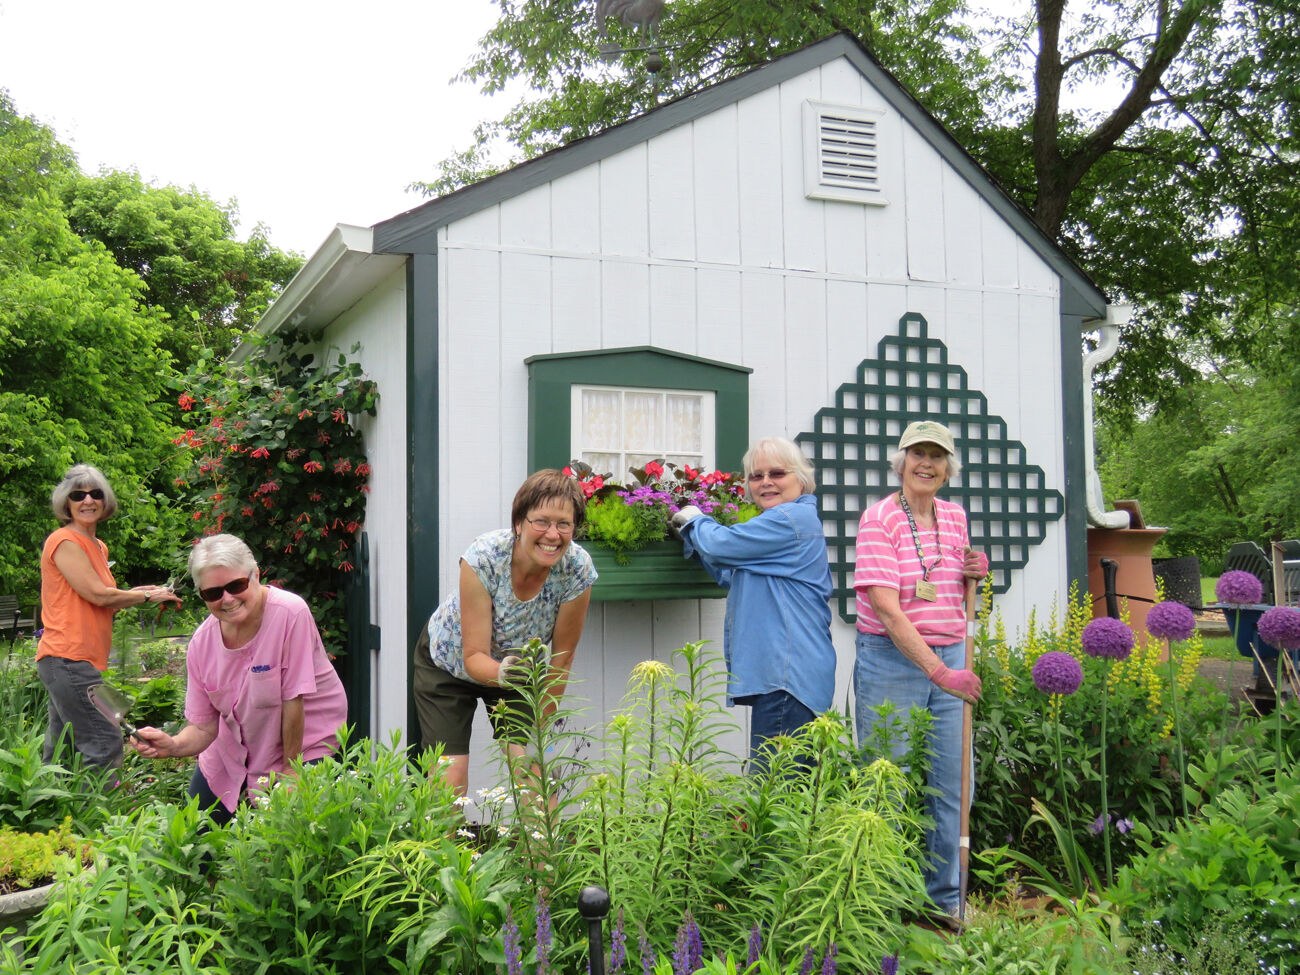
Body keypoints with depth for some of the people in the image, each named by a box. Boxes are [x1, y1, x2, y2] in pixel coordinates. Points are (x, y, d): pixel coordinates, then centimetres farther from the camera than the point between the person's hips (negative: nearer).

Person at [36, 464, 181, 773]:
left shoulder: (99, 547, 18)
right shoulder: (64, 542, -10)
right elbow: (98, 595, -14)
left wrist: (138, 593, 8)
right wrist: (148, 595, -3)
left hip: (80, 659, 9)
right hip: (68, 658, -9)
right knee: (104, 744, -11)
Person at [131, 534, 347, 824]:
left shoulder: (289, 613, -27)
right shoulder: (202, 642, -12)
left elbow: (294, 698, -22)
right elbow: (204, 727, -8)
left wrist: (289, 769, -15)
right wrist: (172, 745, -29)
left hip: (304, 744, -5)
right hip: (233, 750, 5)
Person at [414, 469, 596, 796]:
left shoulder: (578, 570, -27)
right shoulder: (482, 557, -34)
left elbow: (561, 658, -15)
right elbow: (474, 657, -30)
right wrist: (502, 674, -52)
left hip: (518, 663, 2)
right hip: (449, 663, -2)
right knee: (449, 782, -9)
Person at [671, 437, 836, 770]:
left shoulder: (791, 519, -11)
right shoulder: (790, 519, 23)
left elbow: (719, 545, -13)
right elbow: (731, 575, 31)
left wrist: (694, 520, 9)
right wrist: (692, 531, 22)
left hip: (786, 676, -11)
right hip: (777, 672, 11)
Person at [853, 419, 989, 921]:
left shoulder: (955, 517, 10)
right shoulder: (880, 518, -9)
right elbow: (887, 609, -17)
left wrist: (974, 574, 1)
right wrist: (937, 671, -22)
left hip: (950, 659, 6)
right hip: (891, 661, -6)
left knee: (951, 785, 9)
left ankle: (946, 899, 23)